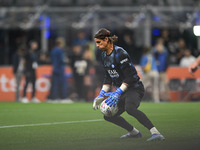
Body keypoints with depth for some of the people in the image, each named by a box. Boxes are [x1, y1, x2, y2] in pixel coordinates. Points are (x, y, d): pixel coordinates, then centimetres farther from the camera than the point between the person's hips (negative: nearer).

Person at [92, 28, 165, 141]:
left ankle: (156, 133, -43)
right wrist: (101, 95, 8)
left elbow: (130, 77, -22)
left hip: (135, 88, -10)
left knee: (130, 108, -38)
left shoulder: (120, 53, -18)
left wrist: (117, 93, -26)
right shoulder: (104, 56, 9)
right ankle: (134, 132, 28)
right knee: (108, 115, 12)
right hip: (122, 91, 10)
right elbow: (108, 77, 17)